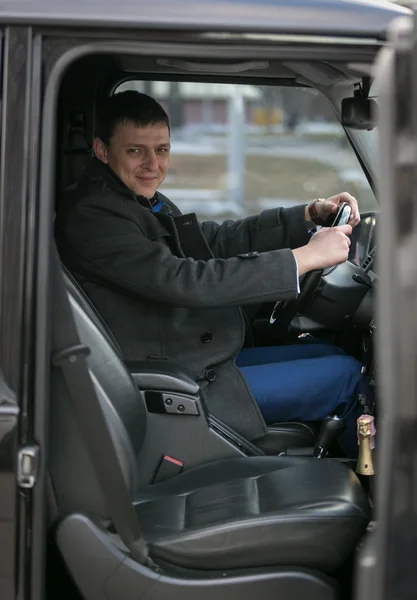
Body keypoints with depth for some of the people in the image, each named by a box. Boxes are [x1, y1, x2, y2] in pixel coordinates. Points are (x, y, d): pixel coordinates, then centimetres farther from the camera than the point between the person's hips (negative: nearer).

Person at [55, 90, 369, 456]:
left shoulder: (144, 201, 7)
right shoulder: (90, 216, -22)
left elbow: (219, 239, 12)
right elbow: (186, 282, -29)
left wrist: (311, 215, 0)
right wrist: (306, 257, -26)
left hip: (207, 359, 9)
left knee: (332, 353, 18)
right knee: (347, 375, 0)